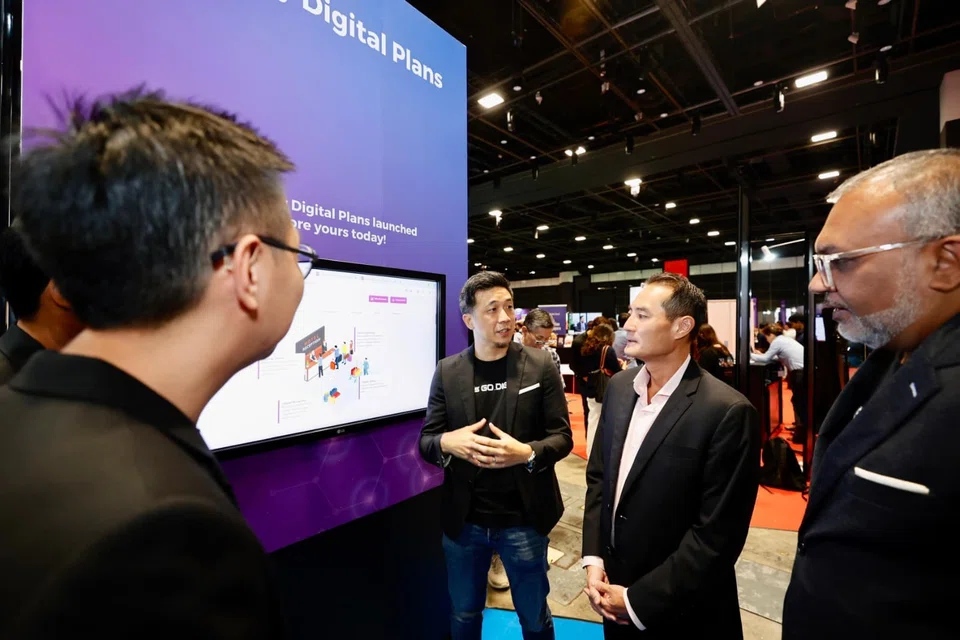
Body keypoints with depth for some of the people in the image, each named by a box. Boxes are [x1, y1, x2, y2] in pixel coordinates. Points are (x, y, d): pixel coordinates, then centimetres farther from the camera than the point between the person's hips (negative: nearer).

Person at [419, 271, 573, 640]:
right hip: (463, 520, 2)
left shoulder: (541, 366, -8)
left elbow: (562, 436, -6)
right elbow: (426, 440, 0)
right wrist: (448, 442, -22)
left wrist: (528, 453, -25)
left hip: (523, 519, -1)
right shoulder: (447, 371, -4)